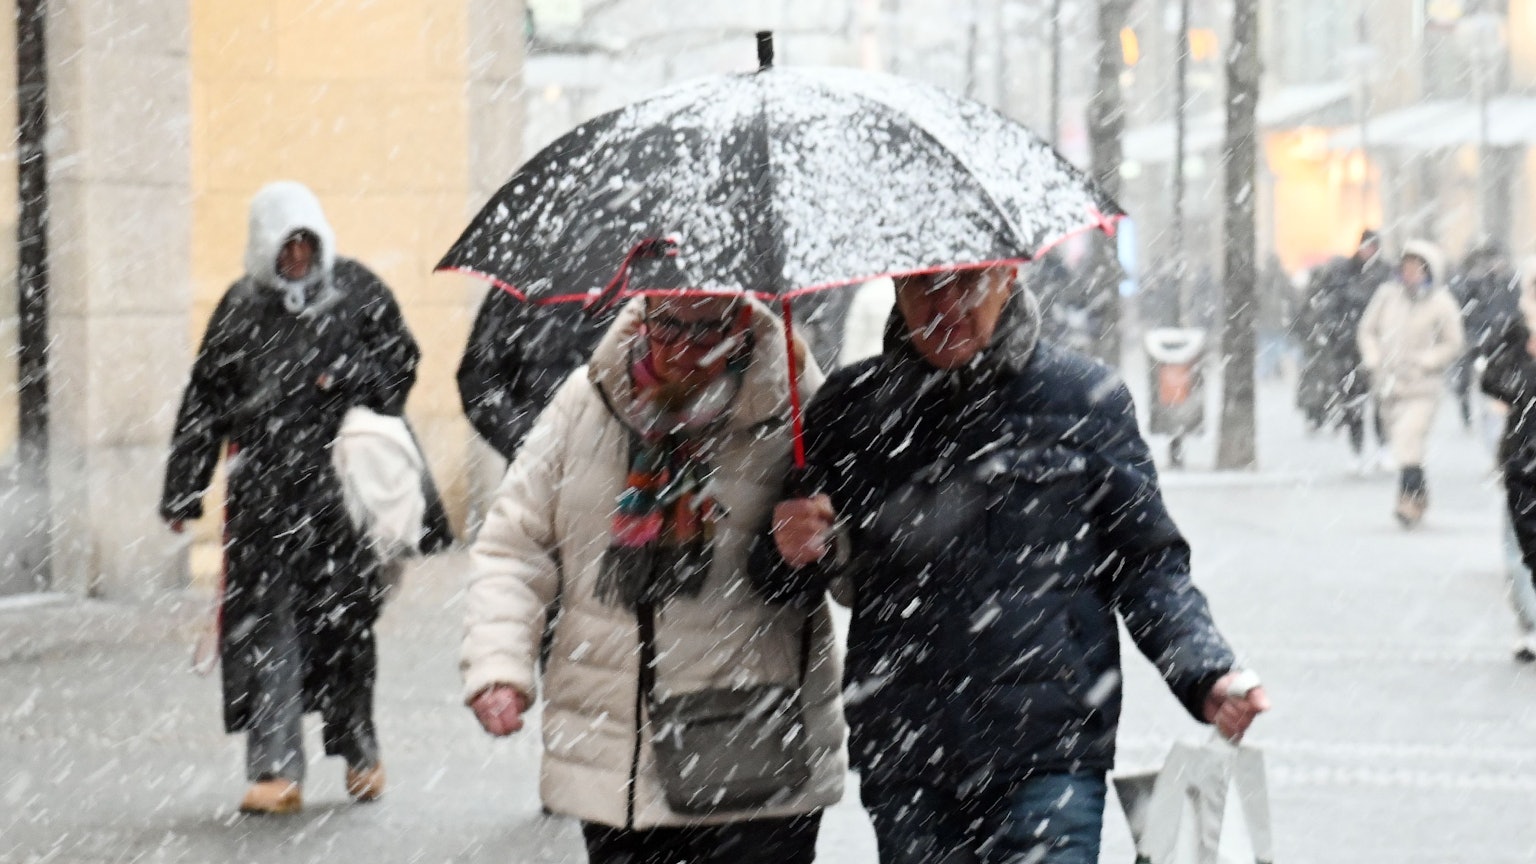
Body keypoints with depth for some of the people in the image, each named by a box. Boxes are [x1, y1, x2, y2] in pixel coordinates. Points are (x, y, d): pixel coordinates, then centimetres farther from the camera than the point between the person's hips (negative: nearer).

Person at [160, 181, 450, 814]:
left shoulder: (357, 290, 7)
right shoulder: (240, 308, 10)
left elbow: (402, 358, 10)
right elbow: (204, 403, 11)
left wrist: (350, 377, -10)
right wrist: (183, 493, 8)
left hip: (342, 482, -1)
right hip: (263, 487, 1)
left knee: (345, 617, 5)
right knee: (266, 619, -6)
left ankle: (357, 747, 25)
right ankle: (276, 769, -6)